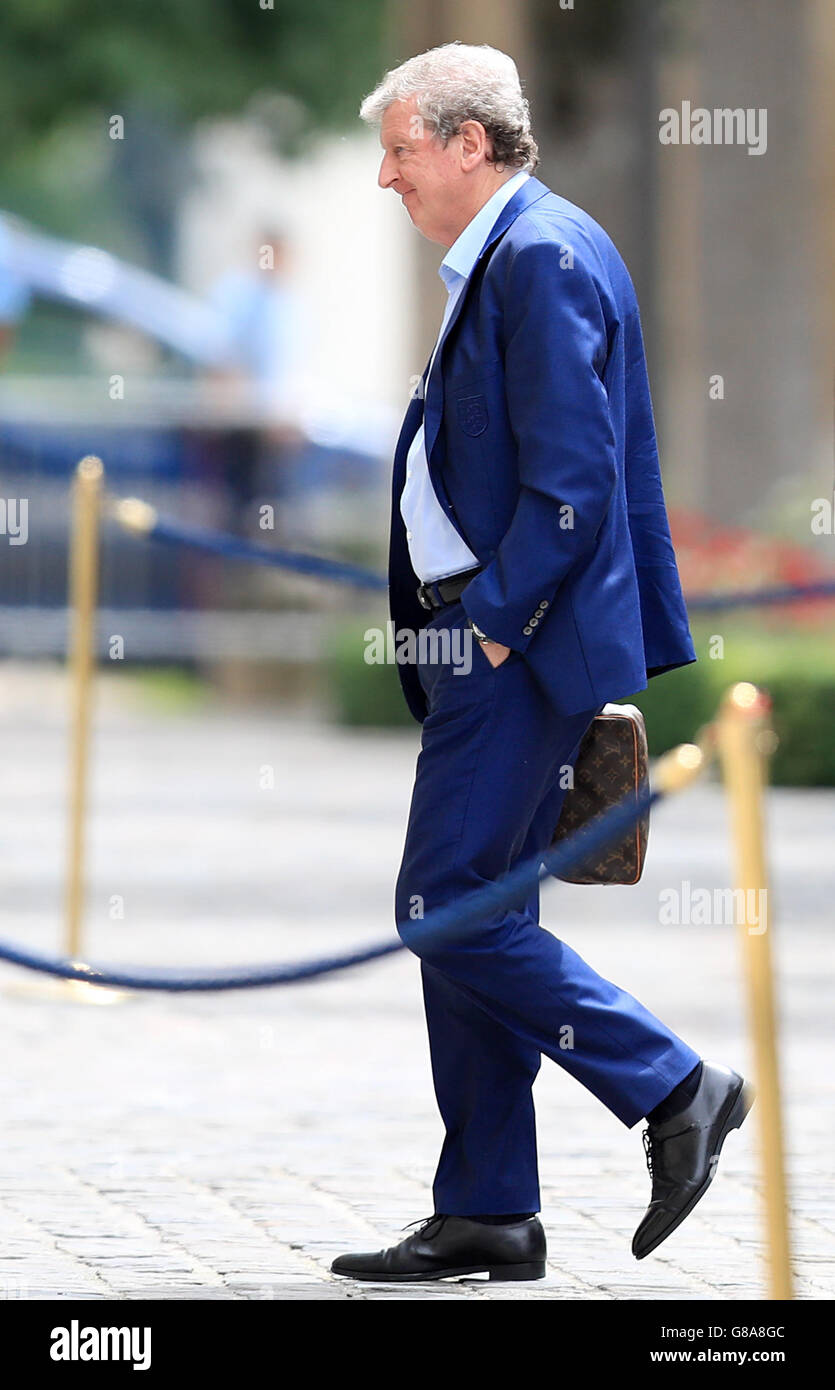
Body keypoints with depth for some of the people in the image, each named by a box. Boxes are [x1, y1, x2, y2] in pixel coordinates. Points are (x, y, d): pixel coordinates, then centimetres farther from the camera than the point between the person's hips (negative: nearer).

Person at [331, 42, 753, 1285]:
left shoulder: (544, 256, -14)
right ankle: (487, 1216, 13)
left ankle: (675, 1088, -4)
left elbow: (571, 480, -21)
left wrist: (491, 621, -19)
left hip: (520, 647, -10)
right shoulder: (503, 257, 17)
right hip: (488, 639, 10)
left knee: (450, 912, -11)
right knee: (467, 921, 10)